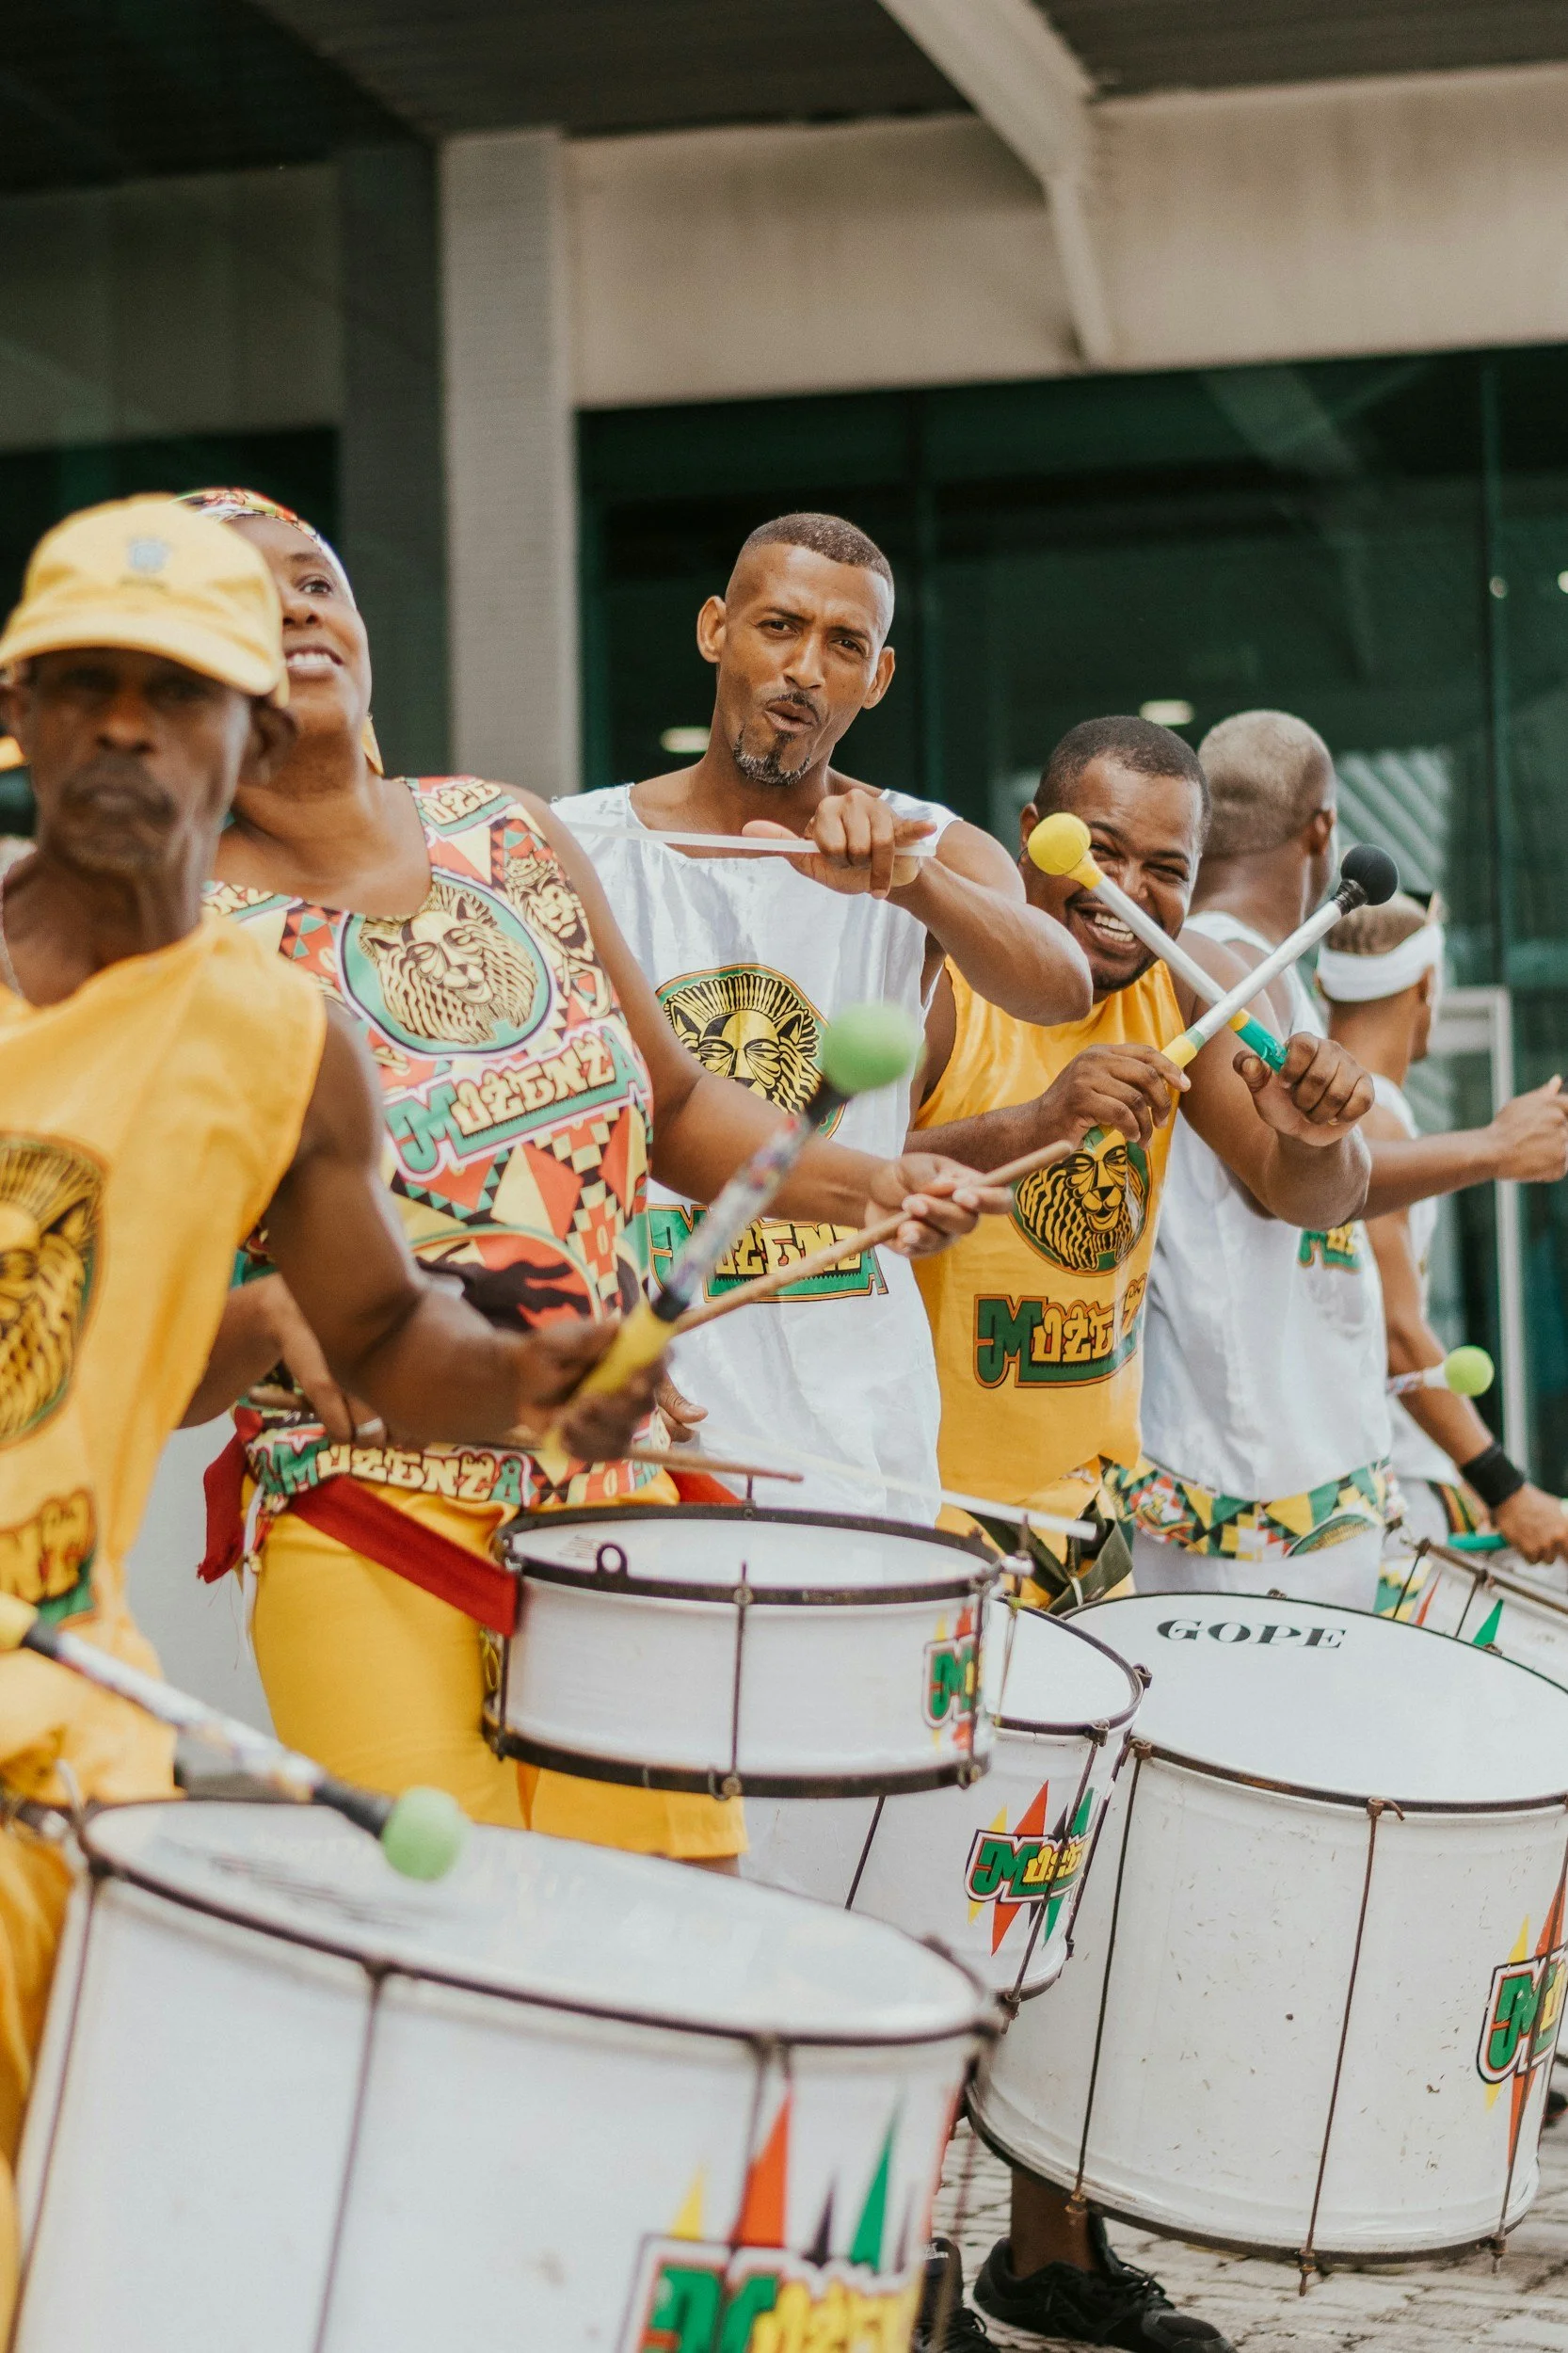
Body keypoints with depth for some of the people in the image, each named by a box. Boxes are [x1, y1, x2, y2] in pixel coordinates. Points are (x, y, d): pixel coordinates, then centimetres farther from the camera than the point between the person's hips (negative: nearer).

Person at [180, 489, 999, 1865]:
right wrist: (273, 1317, -25)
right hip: (366, 1538, -4)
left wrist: (842, 1182, 4)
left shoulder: (515, 839, 7)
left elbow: (674, 1104, 20)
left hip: (618, 1498, 4)